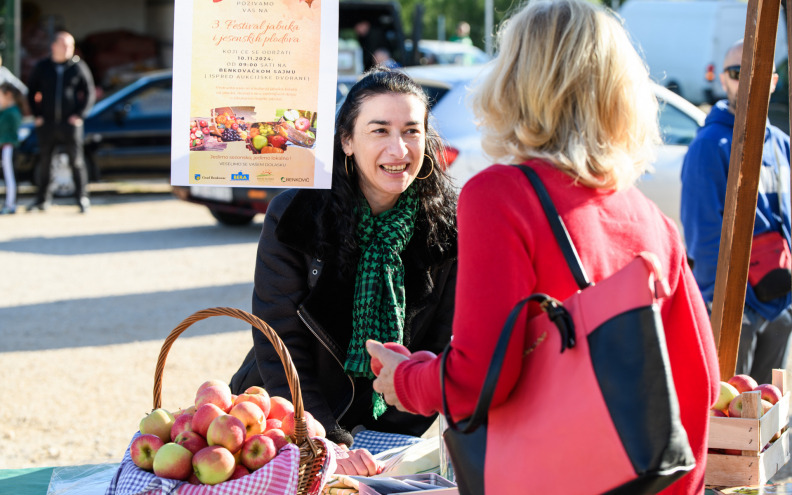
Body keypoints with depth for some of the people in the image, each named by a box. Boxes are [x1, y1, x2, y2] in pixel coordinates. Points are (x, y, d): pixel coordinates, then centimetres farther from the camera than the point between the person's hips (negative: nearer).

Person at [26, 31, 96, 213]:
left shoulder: (78, 67, 1)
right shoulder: (42, 67, 6)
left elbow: (90, 93, 4)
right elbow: (31, 93, 13)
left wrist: (80, 115, -6)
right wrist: (37, 115, 3)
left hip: (70, 122, -2)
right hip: (47, 123, 2)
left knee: (76, 161, -5)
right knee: (44, 162, 7)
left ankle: (82, 198, 1)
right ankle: (43, 199, 16)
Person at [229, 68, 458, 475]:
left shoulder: (448, 224, -6)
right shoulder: (293, 215, -10)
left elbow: (444, 347, 0)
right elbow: (279, 349, -11)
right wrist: (327, 445, -21)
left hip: (390, 432, 1)